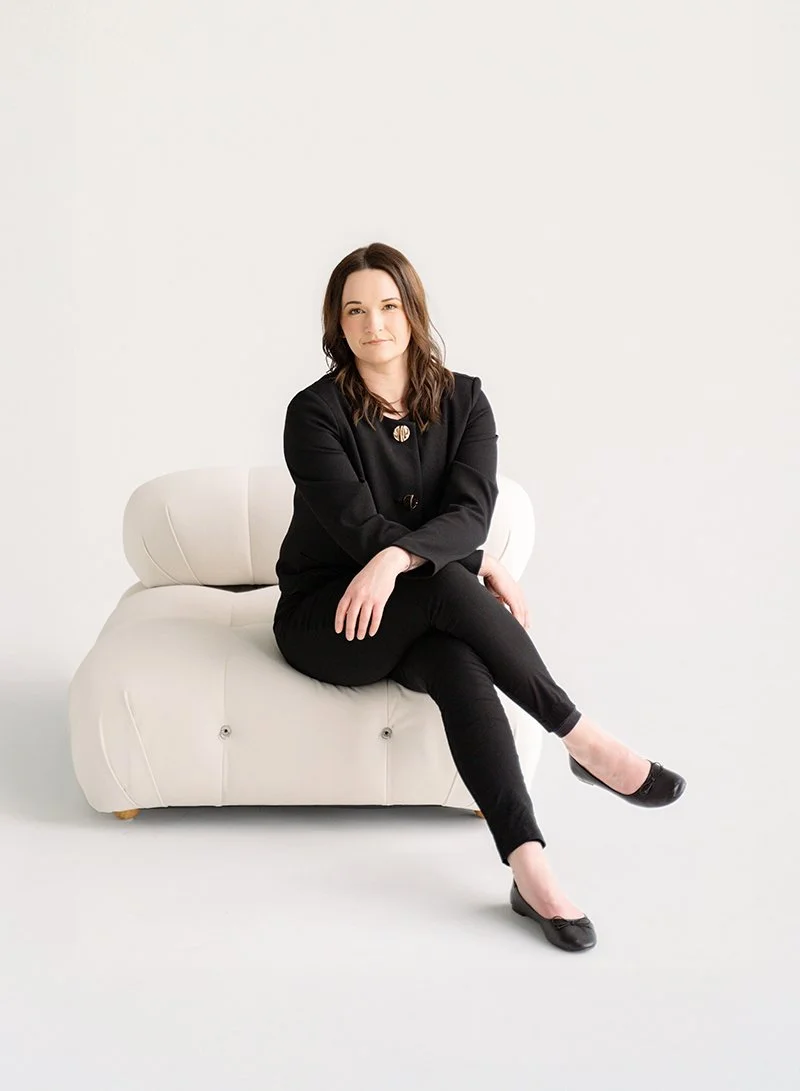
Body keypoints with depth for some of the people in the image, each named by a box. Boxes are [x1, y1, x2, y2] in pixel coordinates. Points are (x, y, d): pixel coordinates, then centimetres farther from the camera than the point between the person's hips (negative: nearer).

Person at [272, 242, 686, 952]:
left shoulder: (463, 400, 1)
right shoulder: (315, 413, -8)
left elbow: (471, 514, -13)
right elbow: (359, 527, -16)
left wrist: (397, 558, -32)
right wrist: (483, 567, -16)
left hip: (427, 615, 3)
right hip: (327, 617, -2)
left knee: (460, 664, -34)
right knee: (448, 586, -35)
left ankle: (530, 868, -42)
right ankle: (583, 741, -26)